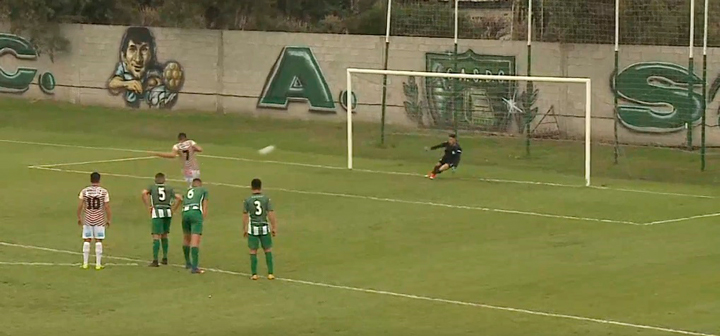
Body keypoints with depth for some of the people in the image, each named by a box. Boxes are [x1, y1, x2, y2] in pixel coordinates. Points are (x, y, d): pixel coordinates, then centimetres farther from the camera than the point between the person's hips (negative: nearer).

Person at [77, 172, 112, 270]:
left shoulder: (84, 191, -2)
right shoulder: (104, 192, -6)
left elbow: (80, 206, -1)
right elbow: (107, 207, -5)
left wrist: (79, 218, 12)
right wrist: (108, 219, 5)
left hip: (87, 220, 1)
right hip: (99, 220, -1)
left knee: (87, 241, 9)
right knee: (98, 241, 4)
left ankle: (85, 263, 10)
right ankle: (98, 264, 5)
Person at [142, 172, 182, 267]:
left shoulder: (152, 187, 13)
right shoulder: (169, 188, 17)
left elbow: (144, 193, -9)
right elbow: (179, 198, 4)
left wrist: (148, 207, -5)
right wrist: (173, 209, 11)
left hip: (157, 213, -3)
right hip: (168, 213, 3)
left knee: (156, 237, -4)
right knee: (164, 235, 19)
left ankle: (155, 261, -10)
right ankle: (165, 258, 19)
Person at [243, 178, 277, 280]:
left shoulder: (248, 200, -4)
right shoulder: (266, 199, -5)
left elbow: (245, 216, -1)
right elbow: (271, 214, -7)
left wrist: (244, 229, 10)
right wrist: (274, 228, 2)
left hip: (253, 229, 0)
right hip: (264, 227, 0)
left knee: (253, 251, 7)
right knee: (268, 250, 10)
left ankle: (254, 274, 7)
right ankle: (270, 273, 8)